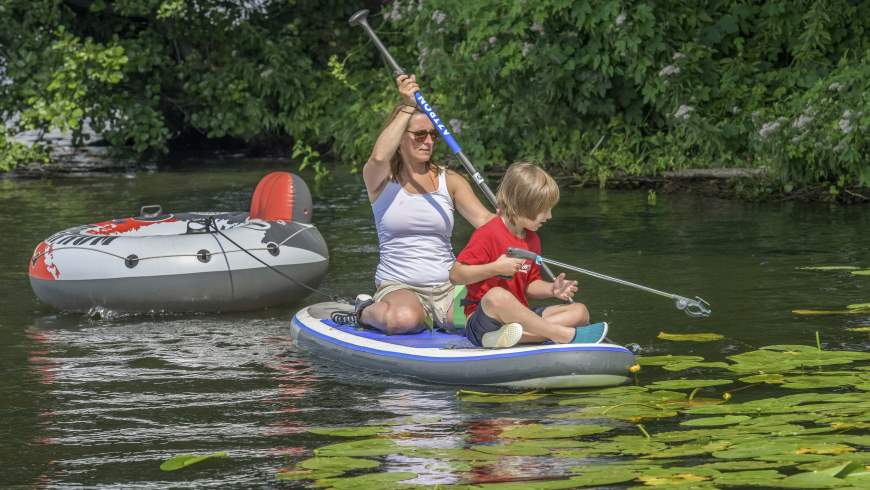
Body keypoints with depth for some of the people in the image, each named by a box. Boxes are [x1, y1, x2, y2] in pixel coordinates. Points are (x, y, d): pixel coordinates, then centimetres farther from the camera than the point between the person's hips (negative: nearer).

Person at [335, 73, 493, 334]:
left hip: (448, 288, 4)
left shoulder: (449, 180, 10)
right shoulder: (381, 178, 2)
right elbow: (379, 156, -24)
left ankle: (428, 317, 6)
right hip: (398, 287, -4)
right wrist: (407, 107, -19)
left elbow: (484, 219, -4)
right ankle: (367, 311, -1)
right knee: (404, 319, -39)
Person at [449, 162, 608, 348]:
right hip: (485, 317, -8)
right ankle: (568, 335, -37)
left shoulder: (532, 239, 14)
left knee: (580, 311, -5)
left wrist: (551, 289, 0)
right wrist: (495, 268, -25)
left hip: (519, 317, 8)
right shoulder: (487, 235, -12)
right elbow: (456, 275, -17)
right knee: (497, 296, -41)